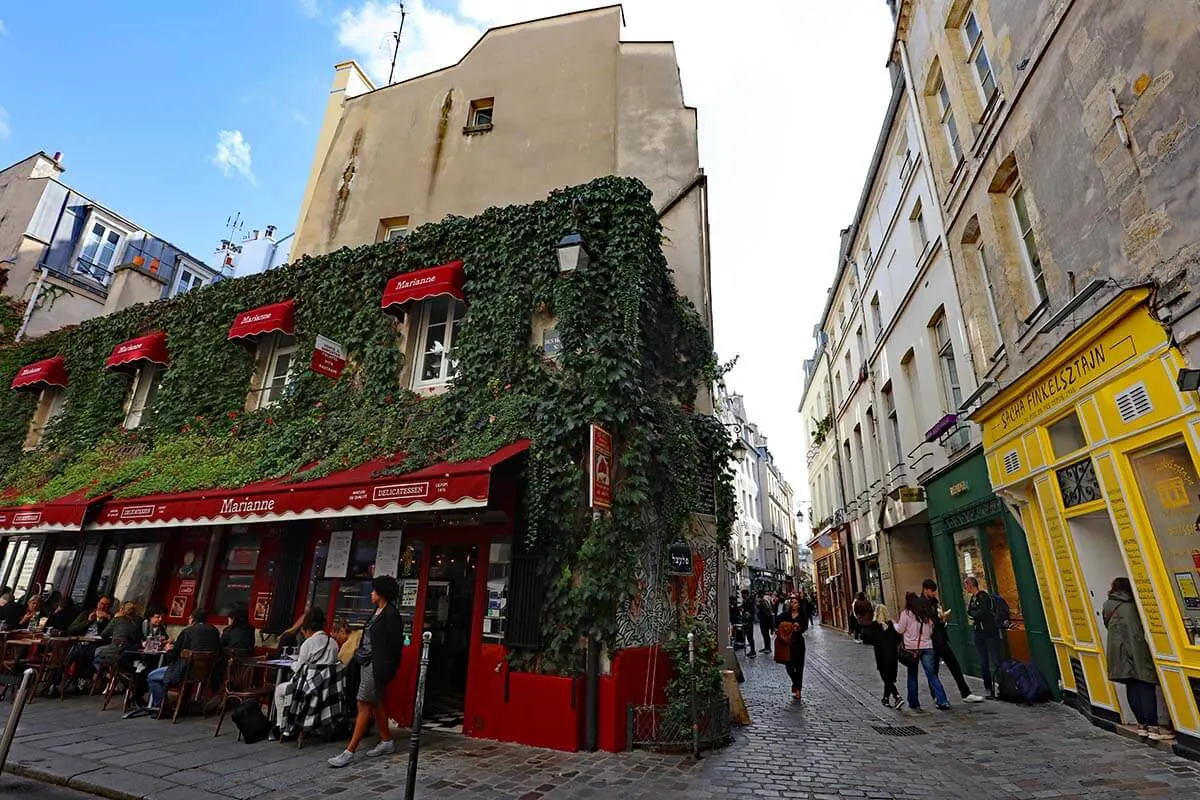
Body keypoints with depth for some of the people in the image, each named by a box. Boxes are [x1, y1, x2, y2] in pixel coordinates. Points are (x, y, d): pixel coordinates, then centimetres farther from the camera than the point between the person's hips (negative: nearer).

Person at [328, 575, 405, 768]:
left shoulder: (391, 614, -15)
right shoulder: (377, 611, 12)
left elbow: (395, 644, -16)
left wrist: (386, 670, -15)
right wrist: (359, 655, 10)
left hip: (377, 665, -10)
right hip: (367, 663, 10)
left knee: (364, 705, -4)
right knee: (375, 703, 15)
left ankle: (349, 751, 3)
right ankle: (386, 741, 27)